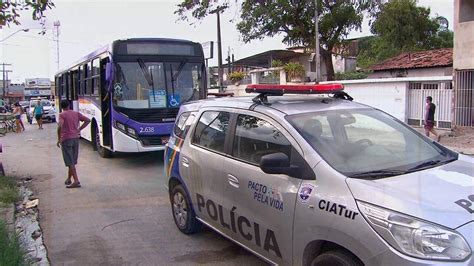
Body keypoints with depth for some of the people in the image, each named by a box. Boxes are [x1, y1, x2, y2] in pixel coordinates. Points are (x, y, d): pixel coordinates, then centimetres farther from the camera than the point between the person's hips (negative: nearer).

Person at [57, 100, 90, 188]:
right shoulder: (76, 113, 8)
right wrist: (79, 129, 7)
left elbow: (60, 126, -23)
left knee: (70, 162, -4)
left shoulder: (62, 115, -8)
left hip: (66, 139, -6)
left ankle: (76, 181, -10)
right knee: (72, 161, 17)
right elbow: (88, 120, 8)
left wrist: (59, 139, -15)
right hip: (76, 138, 6)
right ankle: (68, 179, 29)